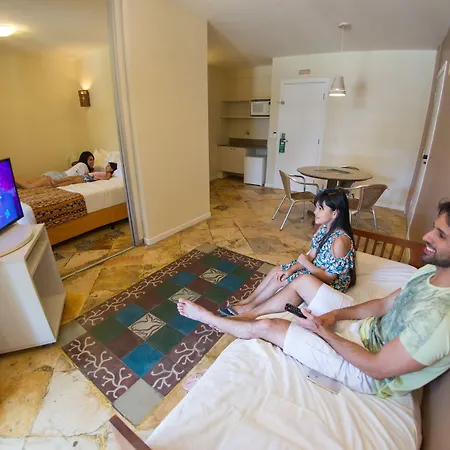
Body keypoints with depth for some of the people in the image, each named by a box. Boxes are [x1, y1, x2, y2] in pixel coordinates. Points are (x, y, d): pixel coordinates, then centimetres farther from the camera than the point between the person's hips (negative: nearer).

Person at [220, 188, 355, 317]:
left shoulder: (340, 240, -30)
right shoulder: (324, 228, -4)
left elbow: (329, 278, -25)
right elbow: (311, 255, 0)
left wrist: (305, 262, -20)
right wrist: (291, 270, -13)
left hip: (332, 284, -8)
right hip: (315, 269, 8)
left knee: (280, 280, -13)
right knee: (275, 271, -2)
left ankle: (248, 308, 6)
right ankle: (246, 301, 8)